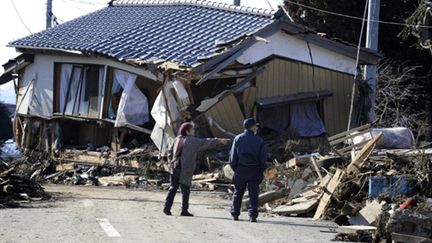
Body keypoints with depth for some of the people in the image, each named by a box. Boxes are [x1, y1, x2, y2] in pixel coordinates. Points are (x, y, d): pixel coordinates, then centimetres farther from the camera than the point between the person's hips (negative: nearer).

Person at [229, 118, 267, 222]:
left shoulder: (238, 139, 0)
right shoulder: (259, 141, -3)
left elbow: (233, 156, -1)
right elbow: (263, 158, -2)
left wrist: (234, 168, 8)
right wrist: (261, 171, 8)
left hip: (240, 170, 2)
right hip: (254, 171, -1)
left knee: (238, 192, 14)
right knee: (253, 193, 2)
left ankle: (235, 214, 16)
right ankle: (253, 215, -6)